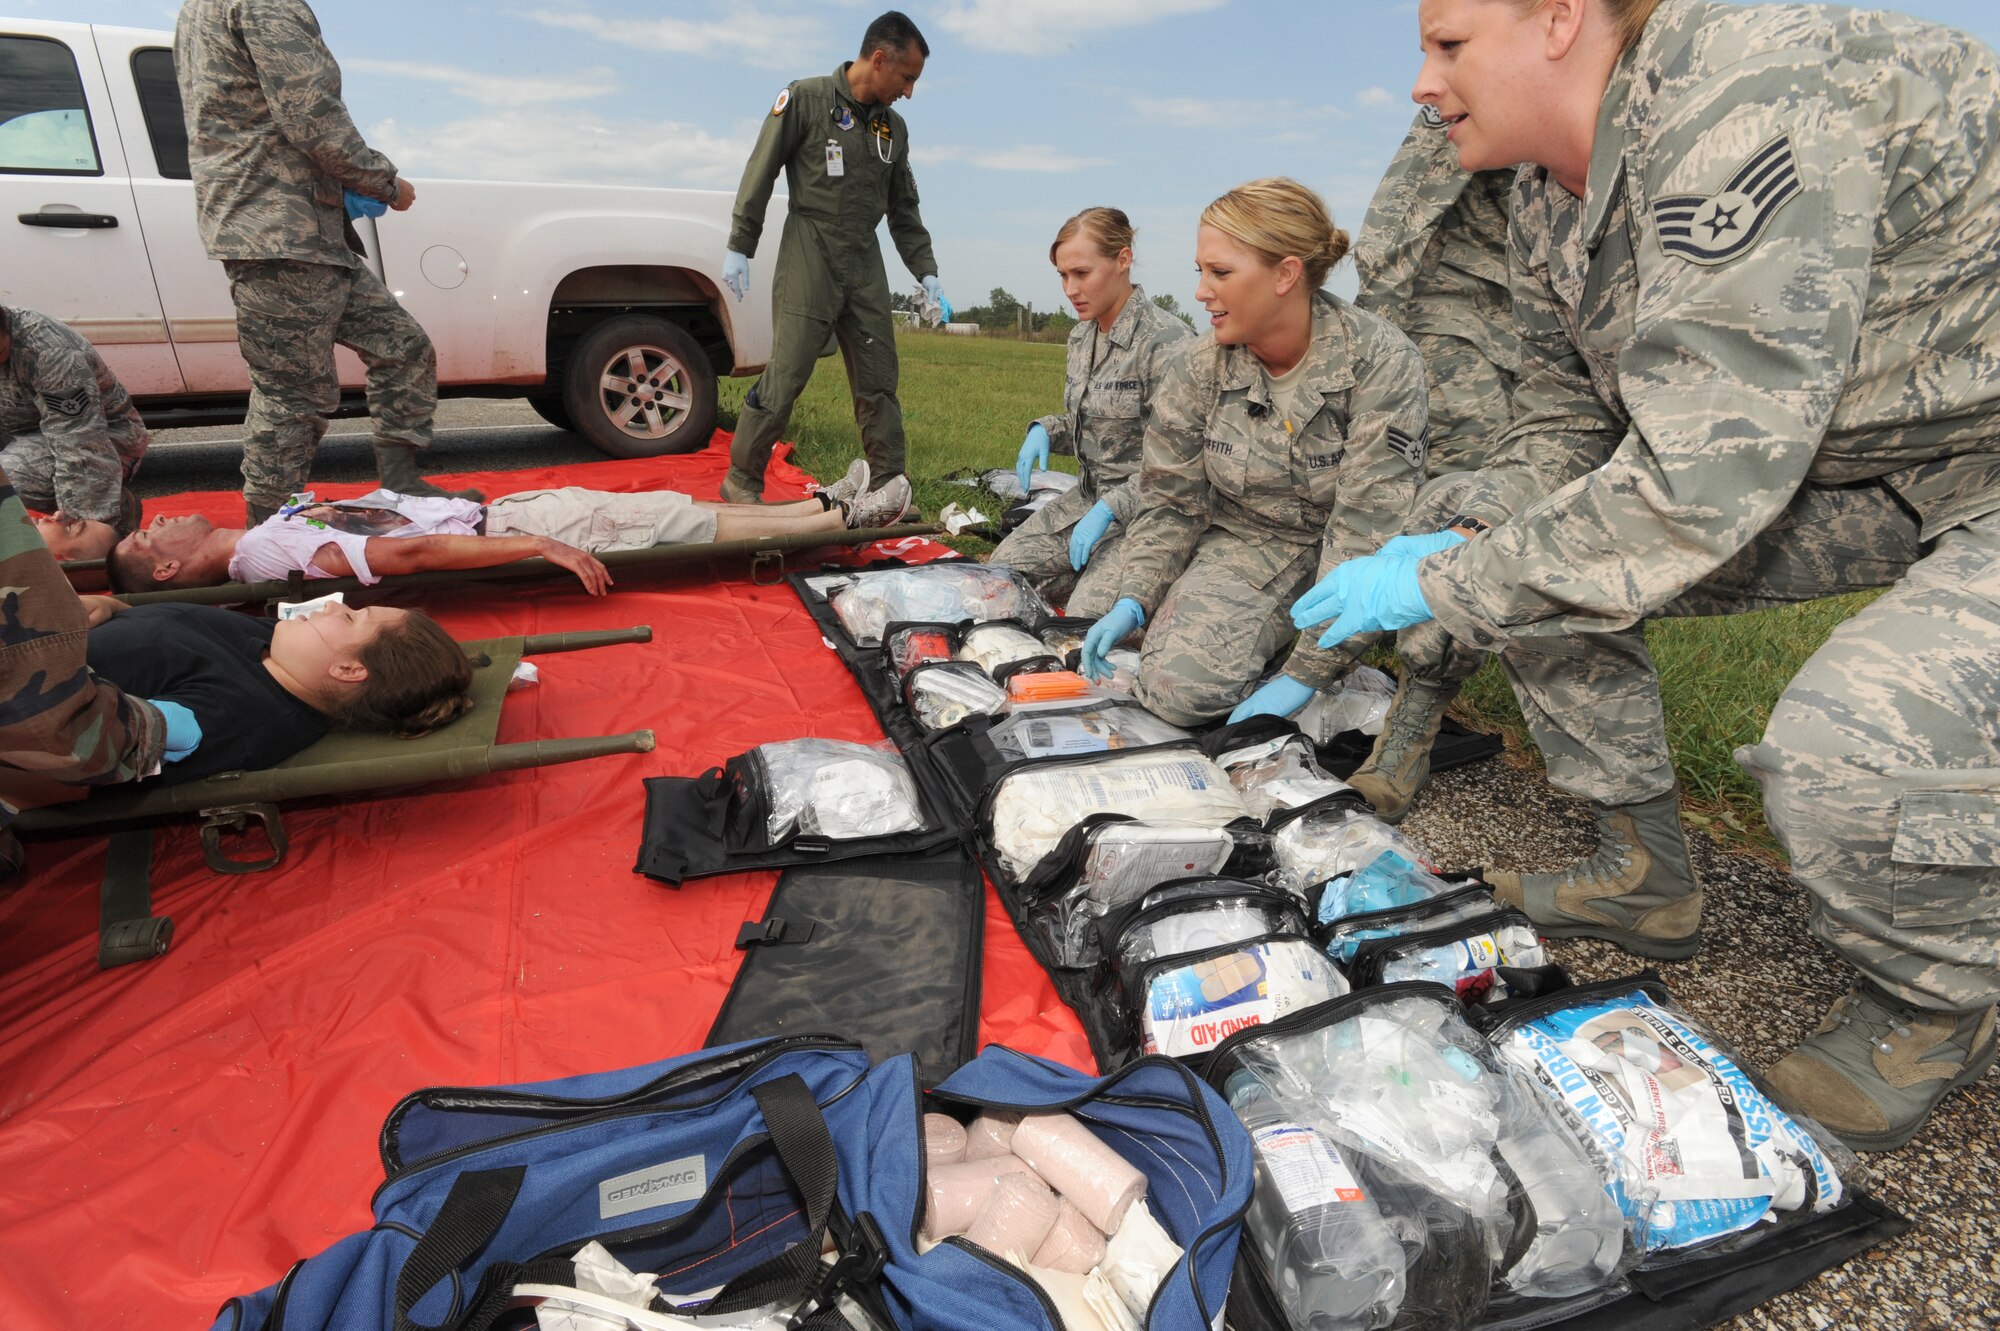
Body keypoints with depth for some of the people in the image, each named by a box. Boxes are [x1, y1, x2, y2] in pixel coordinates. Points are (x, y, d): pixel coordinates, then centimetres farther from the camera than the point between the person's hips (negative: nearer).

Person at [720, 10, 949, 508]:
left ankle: (889, 489, 9)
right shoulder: (805, 99, -2)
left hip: (865, 263, 5)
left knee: (878, 382, 3)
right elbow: (760, 174, -3)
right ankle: (742, 479, 4)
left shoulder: (894, 128, 14)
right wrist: (739, 247, -8)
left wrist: (926, 271, 10)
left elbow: (904, 210, 19)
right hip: (808, 257, -5)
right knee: (786, 375, -9)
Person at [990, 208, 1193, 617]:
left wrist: (1109, 510, -25)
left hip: (1145, 505, -8)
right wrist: (1045, 430, 0)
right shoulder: (1081, 336, 9)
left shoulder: (1166, 341, -18)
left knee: (1086, 615, -22)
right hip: (1089, 493, 8)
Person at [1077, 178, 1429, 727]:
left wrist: (1306, 674, -28)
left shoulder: (1381, 362, -19)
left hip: (1346, 557, 1)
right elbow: (1170, 502, 0)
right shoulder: (1197, 370, -8)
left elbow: (1369, 529, -24)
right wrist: (1132, 602, -16)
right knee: (1176, 686, -25)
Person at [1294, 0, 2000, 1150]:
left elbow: (1700, 486, -33)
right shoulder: (1553, 195, 1)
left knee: (1842, 752, -30)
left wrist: (1435, 589, -25)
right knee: (1546, 554, 0)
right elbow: (1567, 422, 9)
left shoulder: (1742, 108, -28)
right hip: (1848, 462, 9)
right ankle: (1646, 874, 15)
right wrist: (1460, 545, -9)